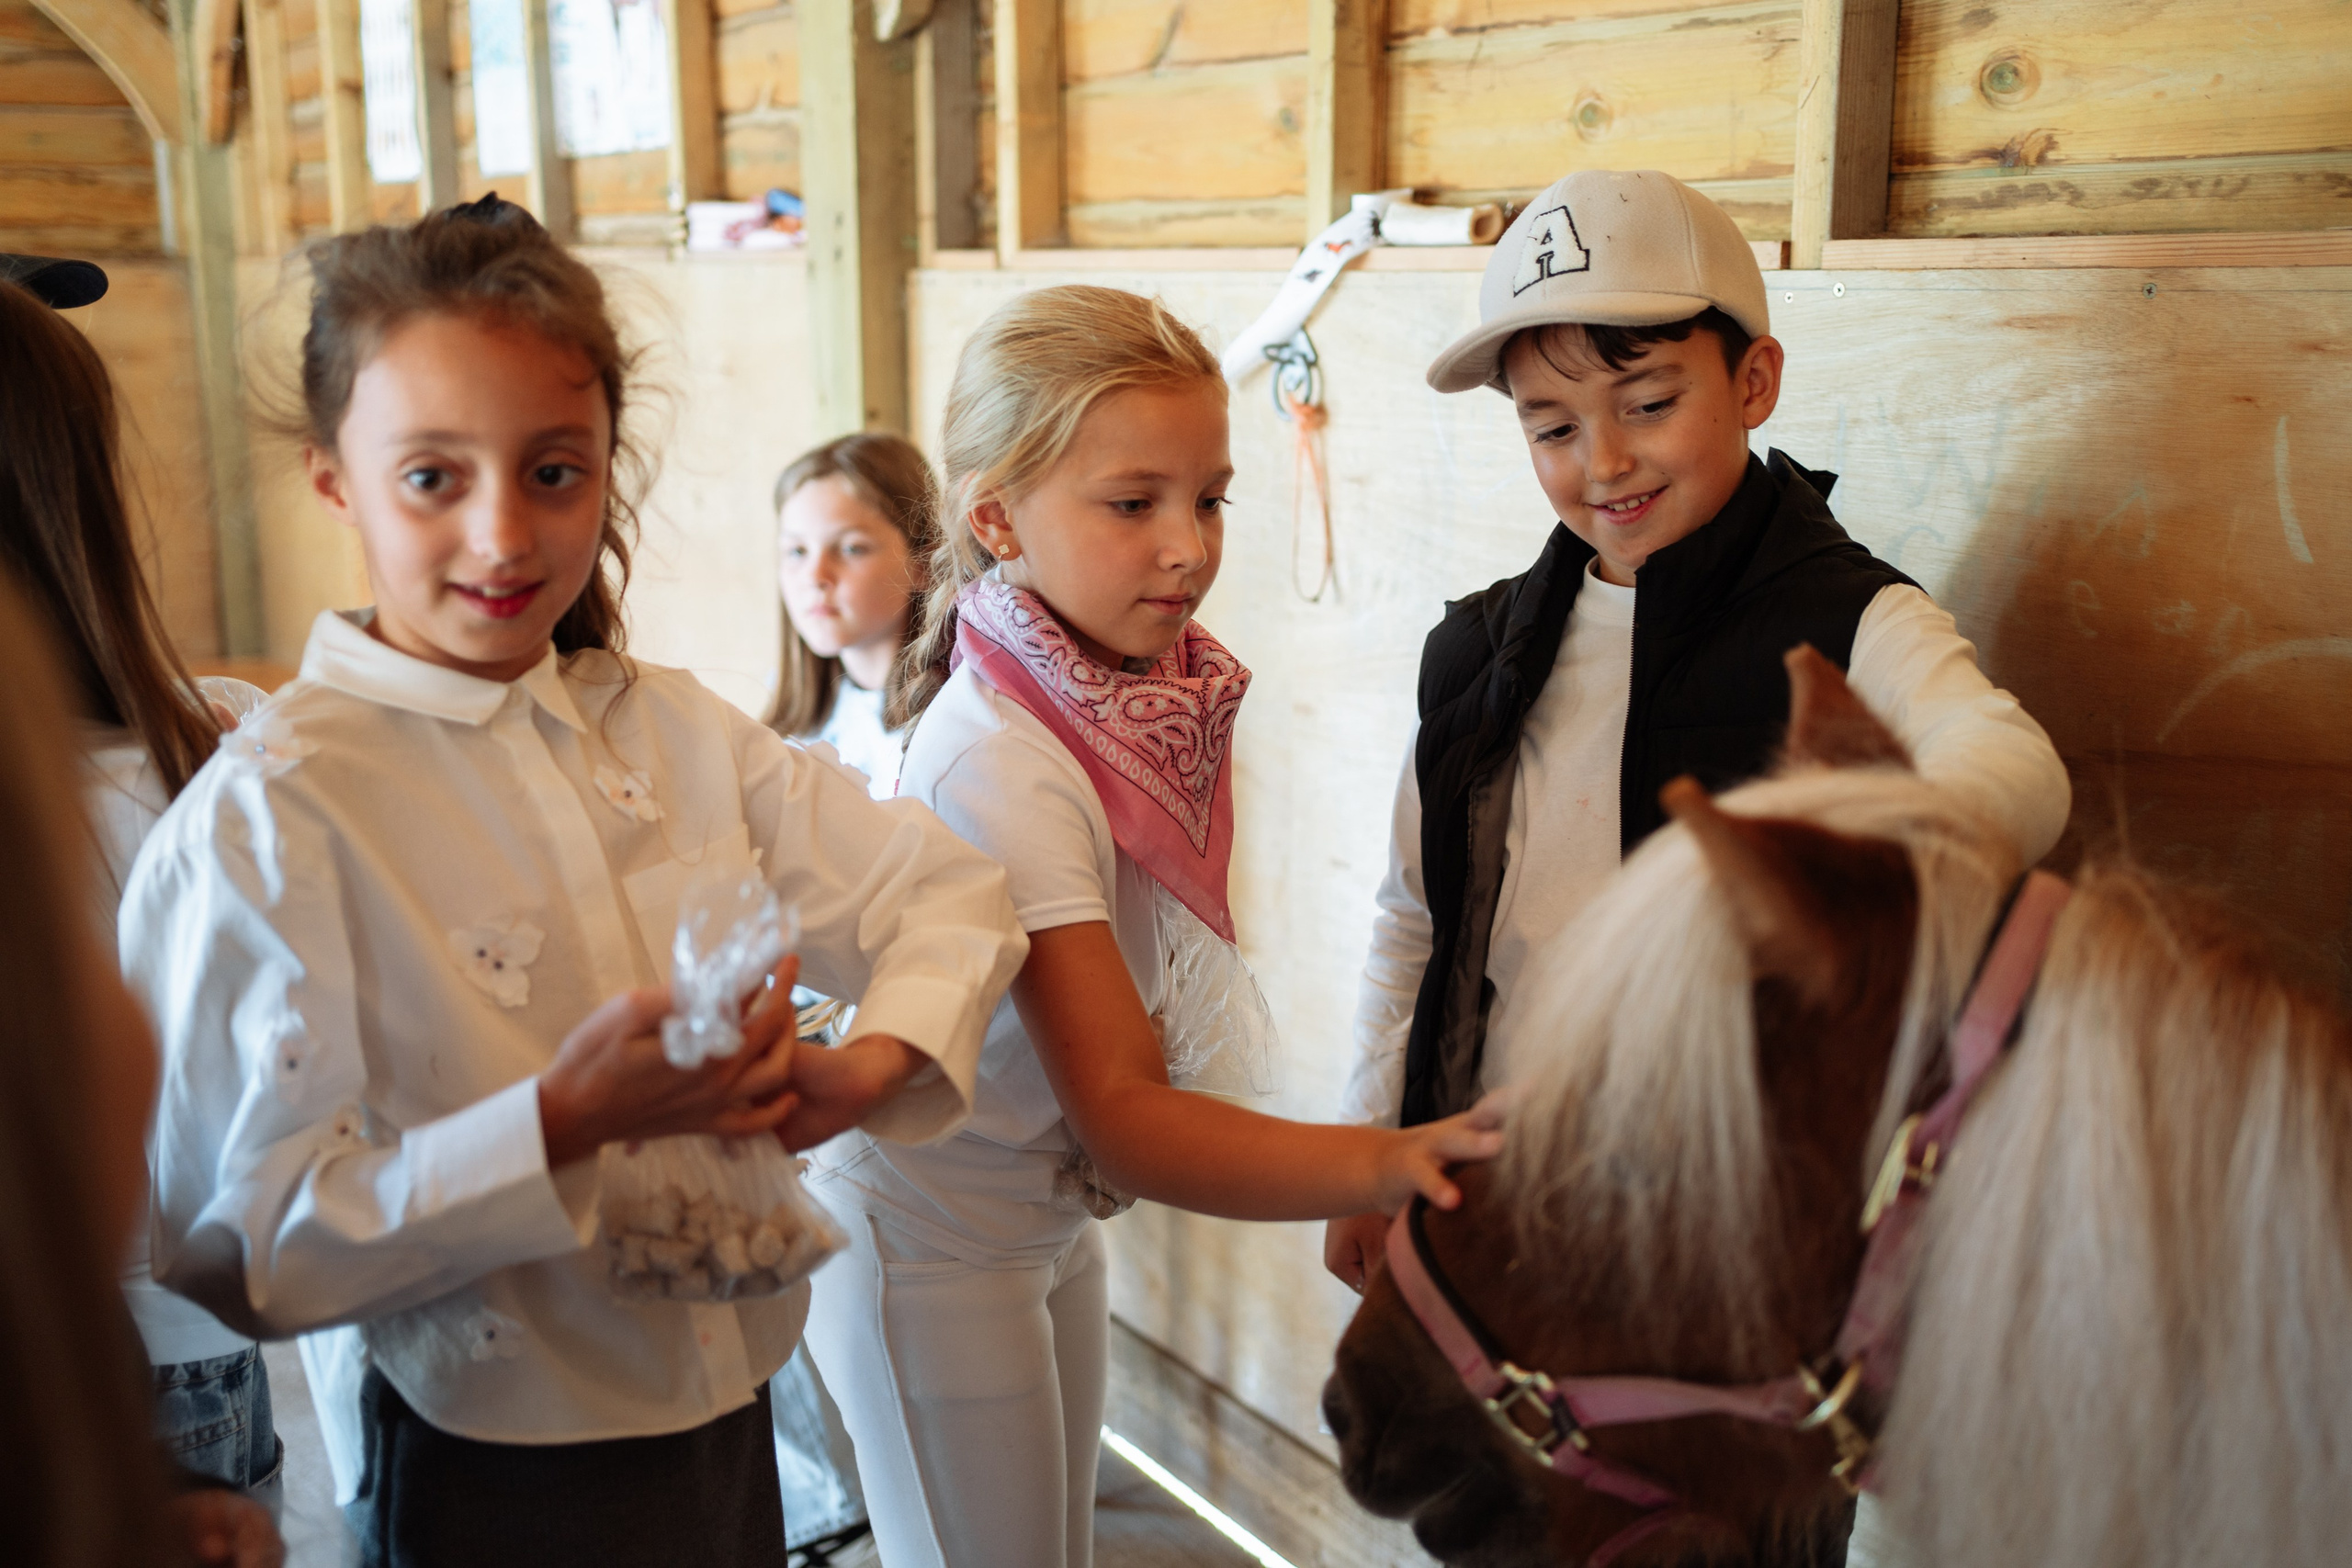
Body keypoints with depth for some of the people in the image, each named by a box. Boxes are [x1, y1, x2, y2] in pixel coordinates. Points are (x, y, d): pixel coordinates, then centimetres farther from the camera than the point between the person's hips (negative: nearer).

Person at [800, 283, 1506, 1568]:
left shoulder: (1136, 692, -5)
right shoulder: (1001, 765, -30)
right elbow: (1118, 1114, -36)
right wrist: (1386, 1165, -48)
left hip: (1049, 1215, 8)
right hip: (931, 1250, -8)